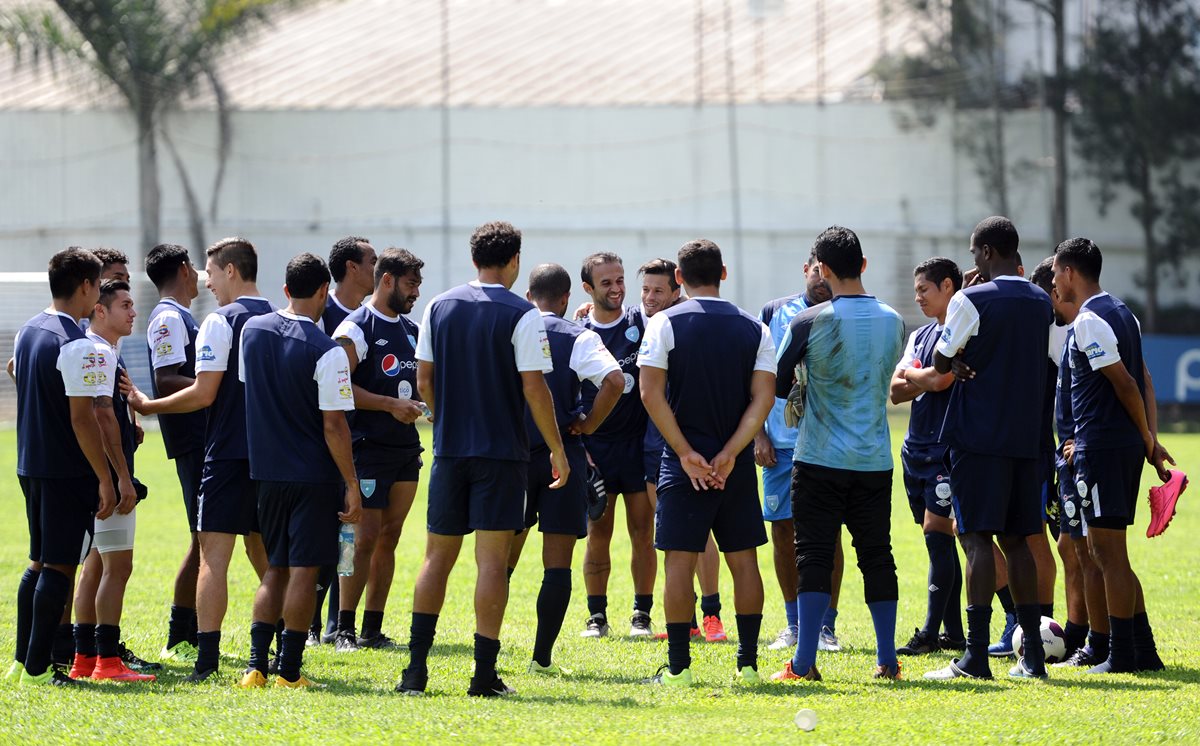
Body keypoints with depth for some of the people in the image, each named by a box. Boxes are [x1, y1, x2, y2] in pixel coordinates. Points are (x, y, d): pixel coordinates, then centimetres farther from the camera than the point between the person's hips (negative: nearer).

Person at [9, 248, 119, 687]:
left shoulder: (27, 333, 10)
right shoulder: (78, 346, -18)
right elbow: (82, 420, -20)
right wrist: (105, 480, -16)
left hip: (31, 466, 9)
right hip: (70, 471, -9)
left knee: (39, 563, 17)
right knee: (59, 568, -4)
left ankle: (22, 660, 19)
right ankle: (38, 669, -3)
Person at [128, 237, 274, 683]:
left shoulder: (221, 321, -10)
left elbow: (204, 394, -14)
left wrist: (148, 407, -3)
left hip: (229, 454, -7)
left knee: (214, 554, -7)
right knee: (263, 554, 15)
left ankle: (207, 658, -13)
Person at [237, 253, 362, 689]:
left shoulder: (252, 331, 2)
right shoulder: (326, 352, -16)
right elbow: (334, 426, -16)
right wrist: (352, 485, -10)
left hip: (268, 471, 5)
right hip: (315, 474, -5)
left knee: (276, 569, 14)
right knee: (304, 570, 0)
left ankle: (256, 665, 6)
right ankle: (289, 671, 1)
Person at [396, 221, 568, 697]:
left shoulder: (439, 308, 6)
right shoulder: (521, 316, -9)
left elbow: (424, 380, 9)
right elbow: (534, 389, -11)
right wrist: (557, 449, -2)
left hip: (450, 449, 4)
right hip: (502, 452, -4)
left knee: (438, 555, 9)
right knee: (492, 559, -2)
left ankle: (416, 669, 5)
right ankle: (485, 674, -4)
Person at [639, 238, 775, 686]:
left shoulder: (666, 324, -4)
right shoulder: (754, 329, 5)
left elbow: (651, 393, -12)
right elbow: (763, 398, -4)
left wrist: (686, 454, -10)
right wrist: (729, 455, -9)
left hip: (684, 464, -3)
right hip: (737, 466, 3)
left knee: (679, 561, 0)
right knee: (743, 560, 9)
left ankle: (678, 666, -2)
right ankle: (747, 663, 8)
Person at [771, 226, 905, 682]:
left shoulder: (810, 322, -9)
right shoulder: (893, 321, 4)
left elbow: (777, 384, -2)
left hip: (820, 459, -4)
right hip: (876, 460, 4)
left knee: (814, 557, -1)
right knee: (877, 556, 9)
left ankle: (804, 663, -5)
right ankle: (888, 660, 11)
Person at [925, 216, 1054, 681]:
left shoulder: (972, 301, -9)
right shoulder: (1041, 303, 11)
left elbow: (941, 363, -4)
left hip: (978, 434, -6)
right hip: (1025, 434, 6)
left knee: (977, 537, -7)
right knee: (1016, 539, 11)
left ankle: (975, 656, -12)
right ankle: (1032, 655, 9)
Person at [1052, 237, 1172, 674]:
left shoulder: (1089, 322, -14)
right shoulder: (1124, 315, 16)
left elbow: (1126, 384, -16)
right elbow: (1143, 382, 14)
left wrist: (1147, 439, -5)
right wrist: (1150, 440, 9)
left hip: (1101, 445, -9)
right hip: (1127, 445, 9)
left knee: (1109, 552, -5)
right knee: (1102, 549, 14)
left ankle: (1121, 657, -4)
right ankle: (1143, 650, 14)